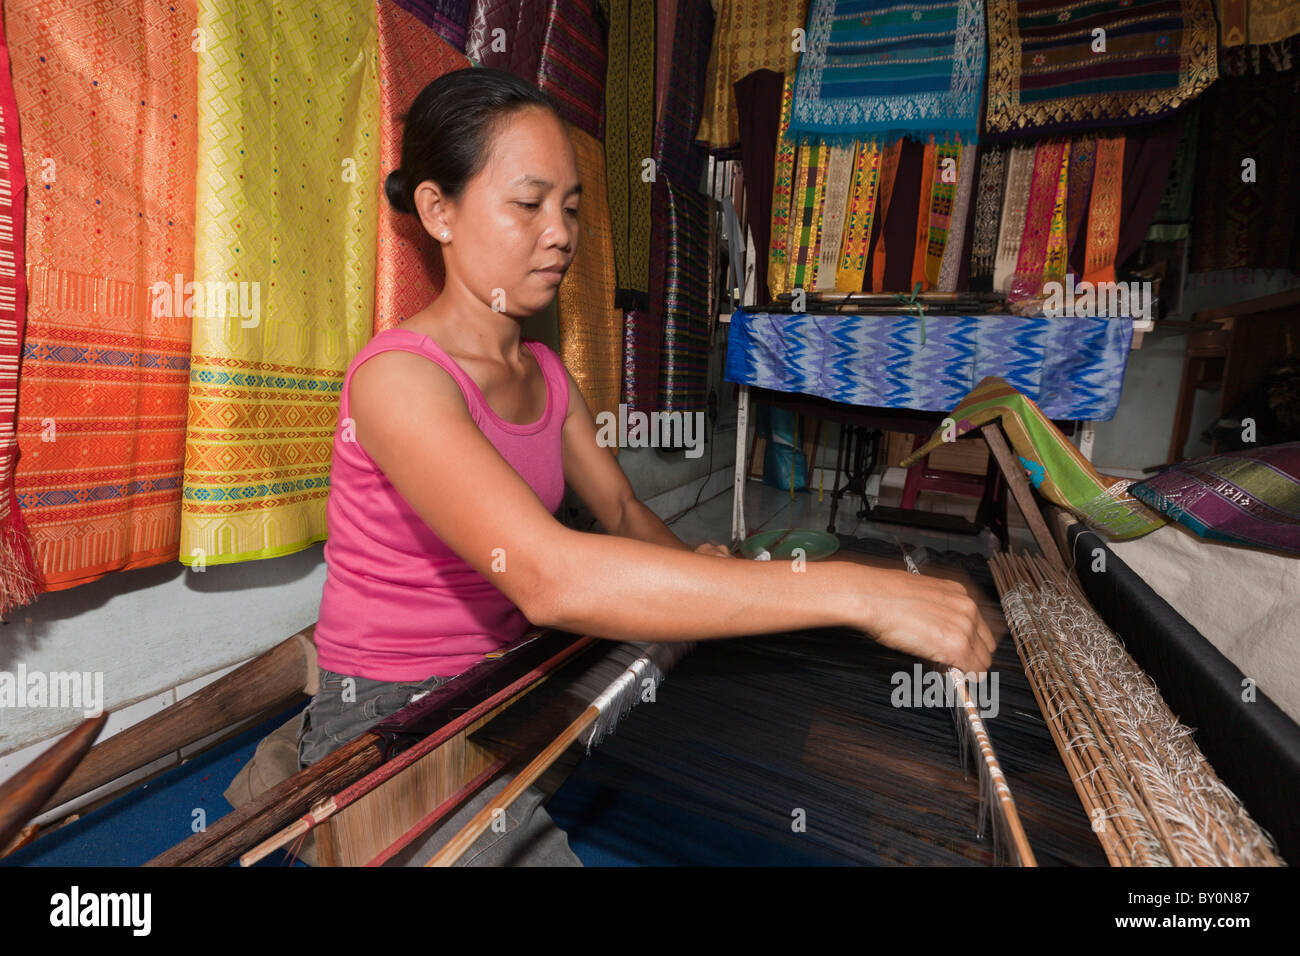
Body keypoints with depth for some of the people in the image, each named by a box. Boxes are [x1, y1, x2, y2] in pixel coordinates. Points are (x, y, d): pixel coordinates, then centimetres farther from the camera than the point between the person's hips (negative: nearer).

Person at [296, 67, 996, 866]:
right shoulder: (397, 378, -24)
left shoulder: (546, 374, 2)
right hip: (388, 728, -5)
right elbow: (549, 577, -40)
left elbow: (624, 511, 6)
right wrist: (855, 591, -40)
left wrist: (696, 571, -16)